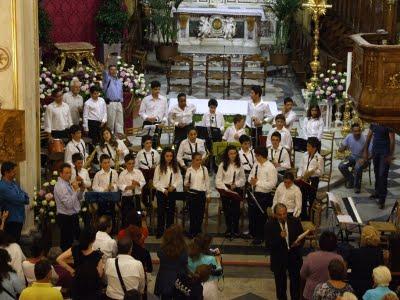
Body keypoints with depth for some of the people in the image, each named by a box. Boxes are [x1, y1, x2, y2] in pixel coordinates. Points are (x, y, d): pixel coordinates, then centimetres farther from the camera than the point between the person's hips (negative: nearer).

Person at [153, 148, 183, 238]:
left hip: (172, 192, 3)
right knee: (161, 212, 1)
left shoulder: (175, 167, 4)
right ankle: (160, 233, 10)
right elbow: (155, 182, -5)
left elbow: (179, 179, 5)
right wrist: (163, 190, -12)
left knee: (171, 211, 8)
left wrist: (173, 186, -12)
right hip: (161, 192, -3)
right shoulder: (159, 167, -5)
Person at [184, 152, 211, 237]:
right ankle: (192, 232, 13)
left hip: (202, 193, 1)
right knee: (192, 213, 3)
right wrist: (186, 184, -17)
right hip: (192, 193, -1)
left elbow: (207, 182, 7)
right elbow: (185, 182, 6)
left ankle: (198, 231, 18)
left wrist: (208, 194, 7)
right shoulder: (189, 170, 0)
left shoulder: (204, 169, 2)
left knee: (200, 213, 5)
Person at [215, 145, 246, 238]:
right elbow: (218, 180, -4)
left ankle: (235, 229, 13)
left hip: (237, 189, 1)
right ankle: (228, 229, 18)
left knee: (236, 209, 0)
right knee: (227, 209, 4)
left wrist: (236, 184, -12)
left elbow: (243, 178, 7)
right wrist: (226, 189, -12)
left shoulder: (239, 165, 2)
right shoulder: (222, 165, -3)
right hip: (225, 189, -1)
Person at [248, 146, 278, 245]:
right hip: (254, 193, 7)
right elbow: (250, 176, 17)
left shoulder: (271, 168, -18)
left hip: (264, 196, -7)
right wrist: (251, 180, -7)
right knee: (251, 213, 19)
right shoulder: (256, 165, 6)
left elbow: (272, 184, -23)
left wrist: (258, 182, -22)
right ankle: (252, 233, 39)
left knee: (261, 216, 6)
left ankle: (260, 237, 23)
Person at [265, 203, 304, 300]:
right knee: (280, 284, 12)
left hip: (294, 257, 2)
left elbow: (302, 237, 5)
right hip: (279, 259, -2)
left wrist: (299, 243, -18)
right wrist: (280, 237, -31)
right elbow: (268, 244, -15)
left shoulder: (295, 222, -4)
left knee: (296, 282, 11)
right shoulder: (270, 226, -11)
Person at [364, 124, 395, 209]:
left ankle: (382, 200, -6)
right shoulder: (373, 123, 4)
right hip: (375, 151, 6)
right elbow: (369, 137, 12)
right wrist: (365, 151, 11)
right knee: (377, 173, 15)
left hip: (385, 153, -6)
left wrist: (390, 155, -16)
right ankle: (377, 192, 31)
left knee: (383, 175, -8)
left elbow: (392, 140, -13)